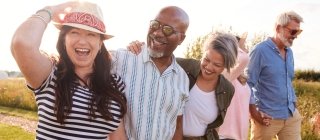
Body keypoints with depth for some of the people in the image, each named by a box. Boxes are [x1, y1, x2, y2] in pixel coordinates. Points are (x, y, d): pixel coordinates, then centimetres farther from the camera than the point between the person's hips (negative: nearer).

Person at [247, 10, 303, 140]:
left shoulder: (289, 52, 9)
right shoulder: (260, 51, -14)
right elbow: (248, 84, -15)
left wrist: (294, 103, 12)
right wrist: (254, 113, -16)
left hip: (292, 116, 7)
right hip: (268, 117, -6)